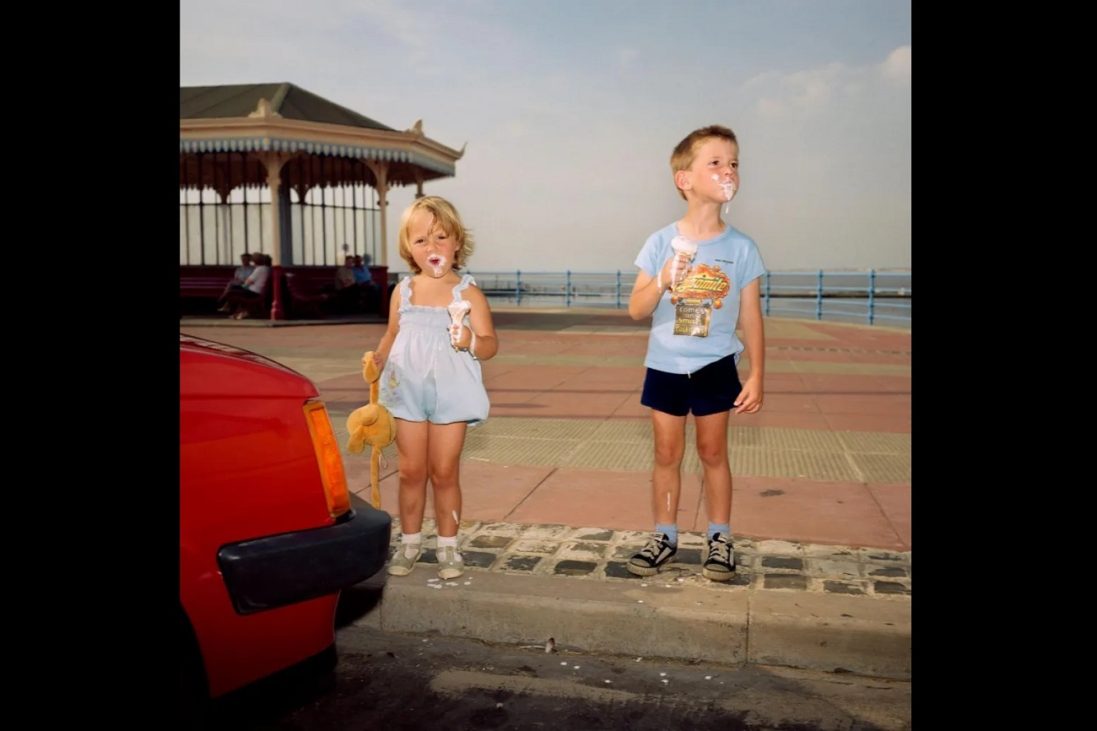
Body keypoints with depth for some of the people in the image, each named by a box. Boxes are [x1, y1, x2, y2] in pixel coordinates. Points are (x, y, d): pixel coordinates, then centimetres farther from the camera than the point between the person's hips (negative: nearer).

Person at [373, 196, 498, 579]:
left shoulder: (467, 292, -6)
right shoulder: (403, 291, 5)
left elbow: (490, 343, -7)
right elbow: (391, 336, 14)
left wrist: (471, 342, -28)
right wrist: (377, 360, -5)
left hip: (450, 393, -3)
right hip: (407, 392, 3)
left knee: (444, 473, 6)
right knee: (411, 471, 10)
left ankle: (448, 546, 20)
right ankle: (409, 543, 25)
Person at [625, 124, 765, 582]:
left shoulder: (741, 248, -6)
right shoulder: (661, 243, -7)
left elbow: (751, 318, -1)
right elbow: (636, 310, -5)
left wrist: (756, 375, -4)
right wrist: (662, 282, -24)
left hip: (715, 368, 0)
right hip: (665, 367, 1)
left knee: (713, 453, 9)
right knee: (667, 454, 10)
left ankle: (719, 539, 24)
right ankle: (664, 537, 24)